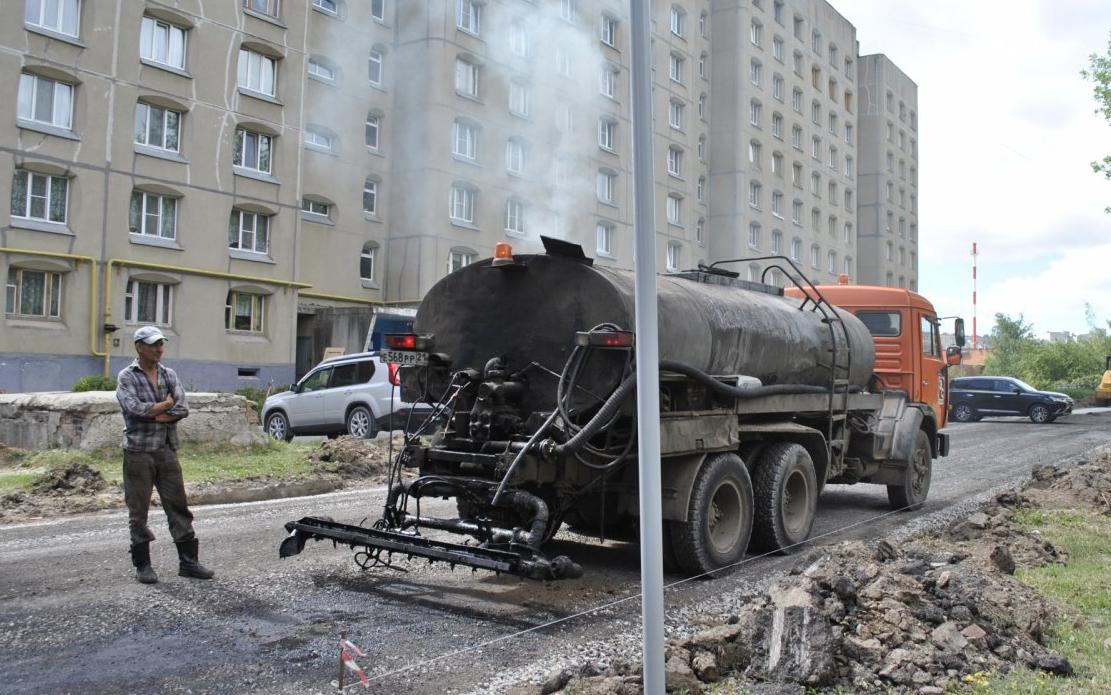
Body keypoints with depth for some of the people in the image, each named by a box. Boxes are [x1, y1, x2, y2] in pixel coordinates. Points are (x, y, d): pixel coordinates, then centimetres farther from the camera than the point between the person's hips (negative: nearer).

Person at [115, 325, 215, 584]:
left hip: (167, 450, 4)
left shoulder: (169, 375, 9)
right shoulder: (127, 376, -2)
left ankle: (188, 561, 11)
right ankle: (142, 565, 15)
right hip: (138, 452, -4)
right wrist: (166, 404, -7)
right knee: (138, 511, 4)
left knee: (178, 506, 5)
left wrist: (151, 413, -13)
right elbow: (135, 408, -18)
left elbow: (183, 409, -3)